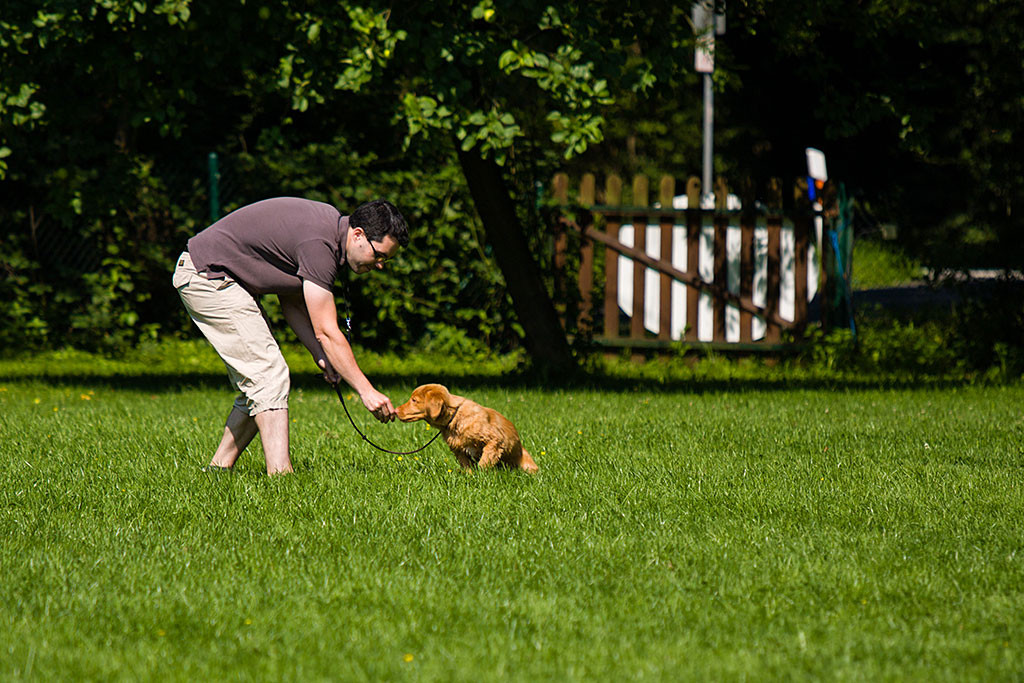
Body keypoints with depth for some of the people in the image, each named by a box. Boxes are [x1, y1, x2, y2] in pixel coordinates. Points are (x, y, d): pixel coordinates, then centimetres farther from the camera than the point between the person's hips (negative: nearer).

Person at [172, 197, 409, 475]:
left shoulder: (331, 223, 5)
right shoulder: (318, 244, -25)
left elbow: (292, 301, 13)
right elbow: (326, 332, -25)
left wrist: (321, 357, 2)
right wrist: (366, 391, -23)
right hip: (208, 277, -10)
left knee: (258, 385, 10)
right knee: (270, 377, -15)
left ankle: (218, 468, 14)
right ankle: (279, 474, -20)